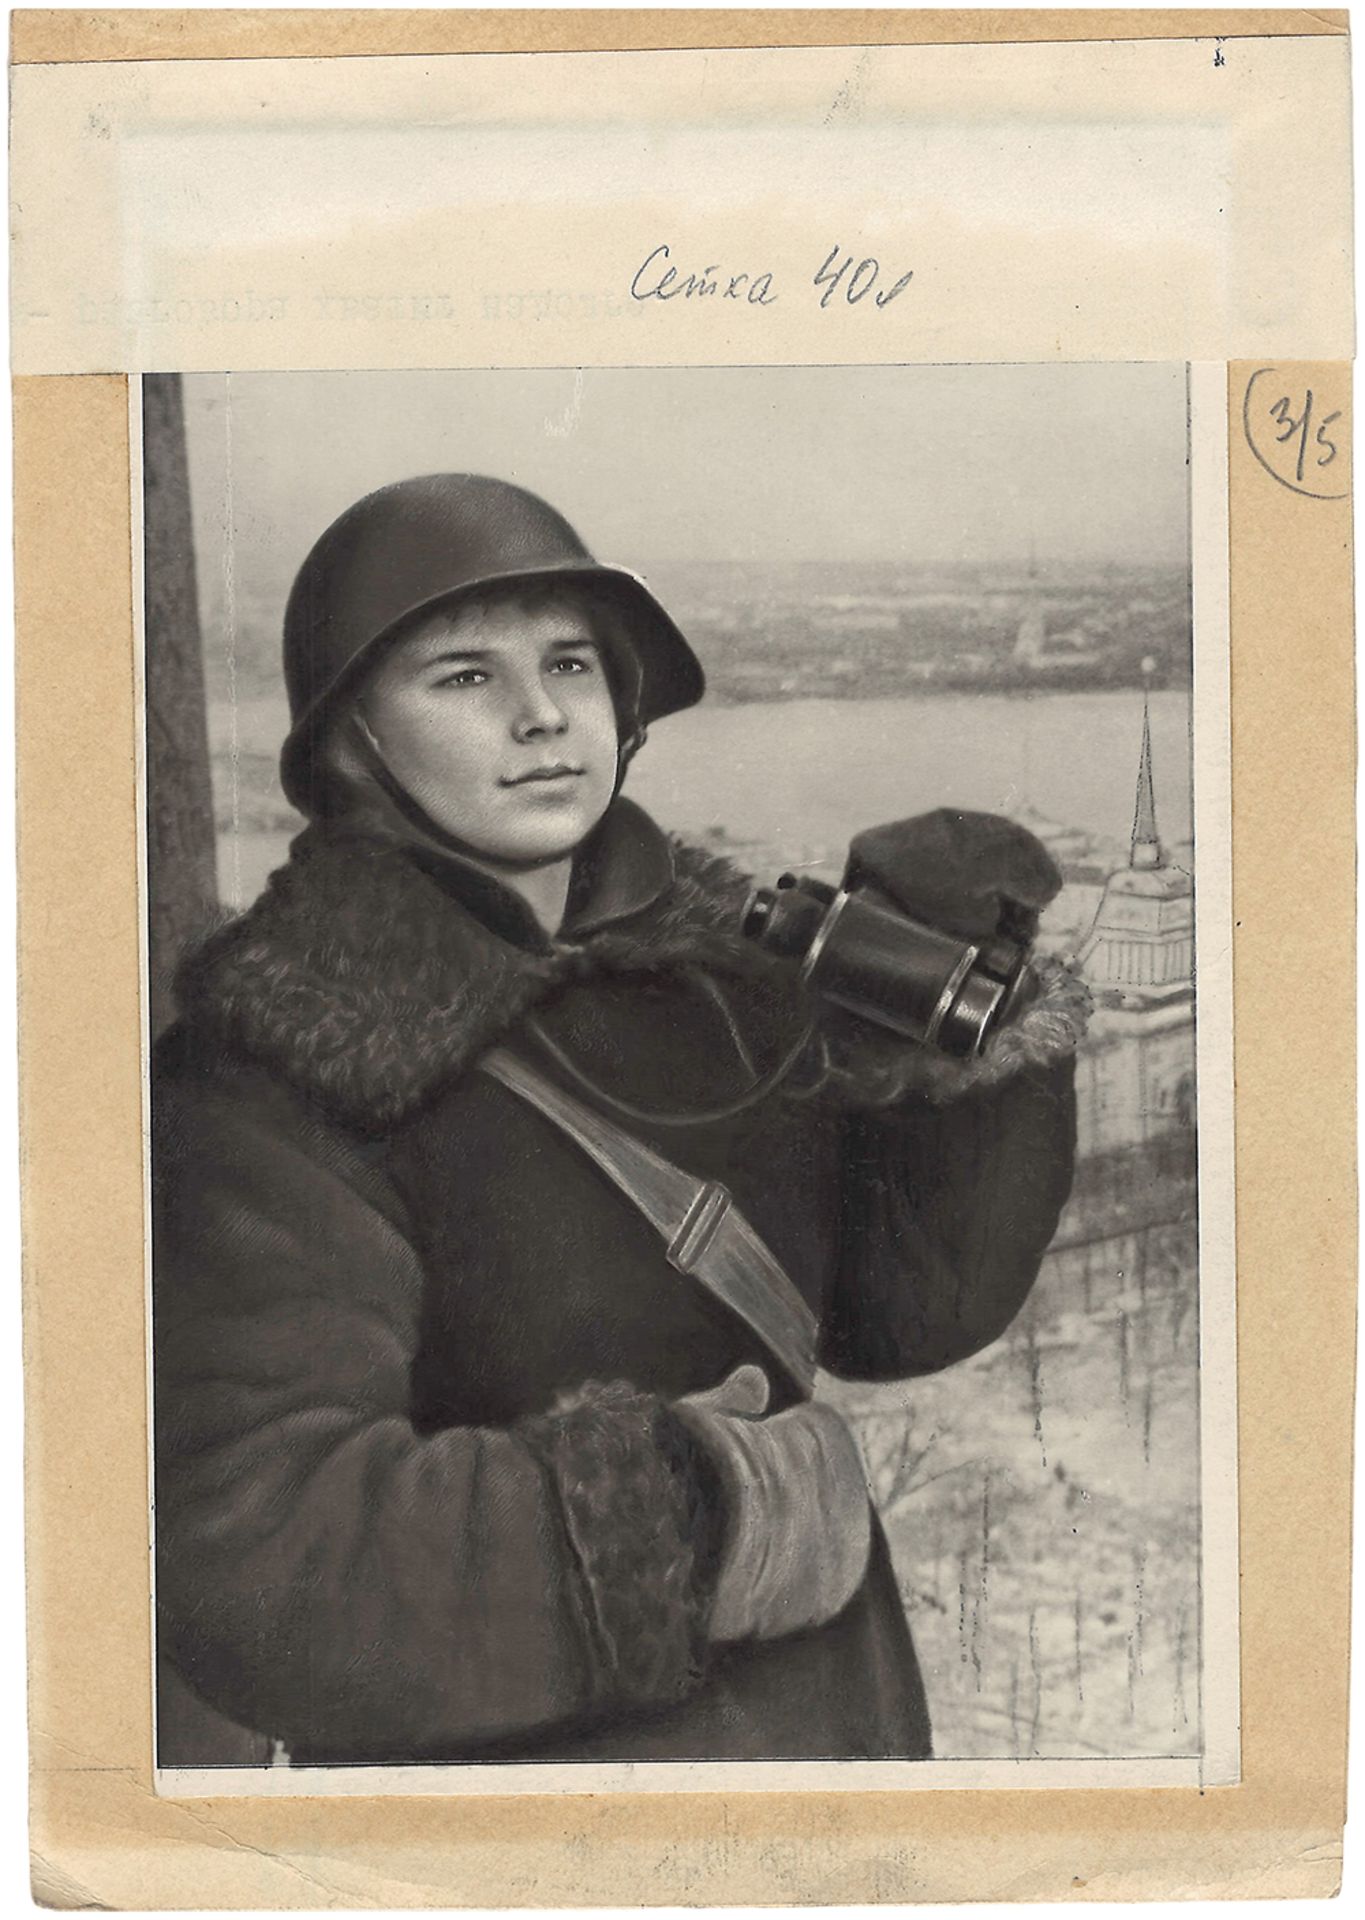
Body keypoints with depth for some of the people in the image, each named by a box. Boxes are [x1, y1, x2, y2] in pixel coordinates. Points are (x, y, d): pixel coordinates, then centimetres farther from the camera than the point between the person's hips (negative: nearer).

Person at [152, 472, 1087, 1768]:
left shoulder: (711, 959, -1)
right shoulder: (274, 1079, -19)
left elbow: (904, 1309, 2)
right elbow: (252, 1567, -25)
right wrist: (698, 1523, -23)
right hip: (517, 1761, -5)